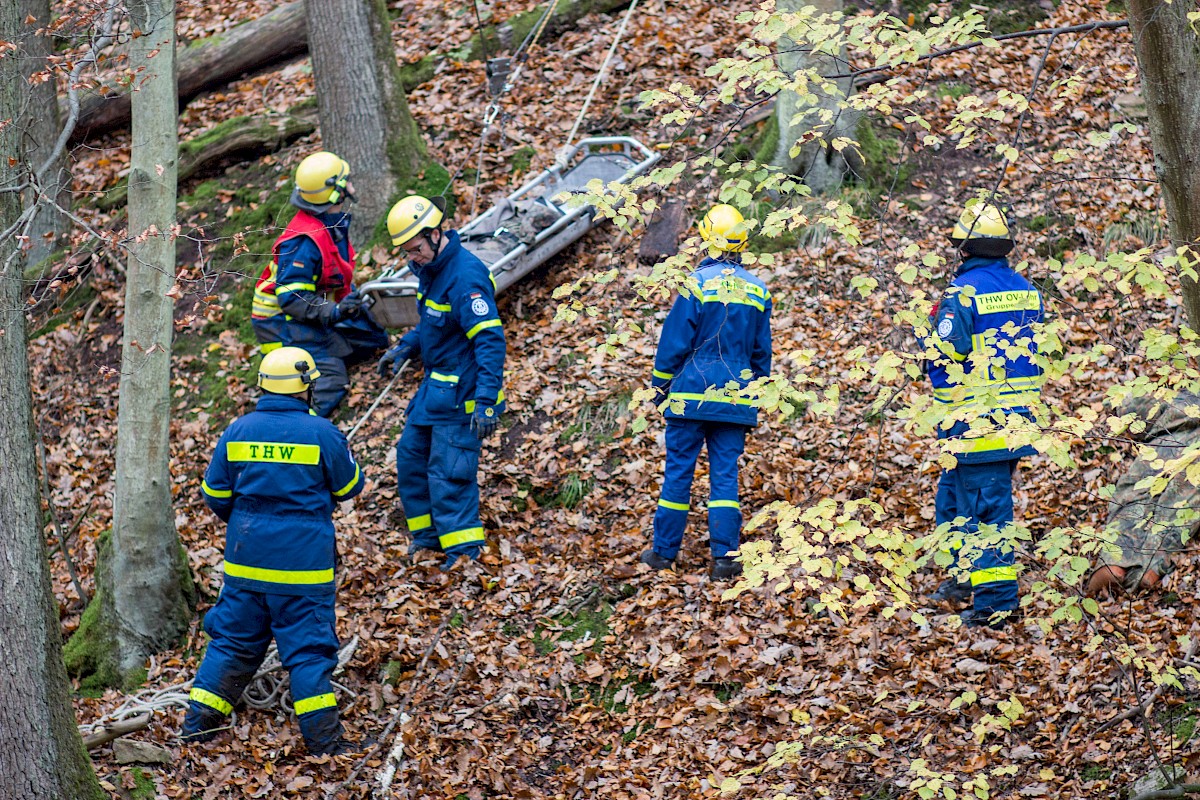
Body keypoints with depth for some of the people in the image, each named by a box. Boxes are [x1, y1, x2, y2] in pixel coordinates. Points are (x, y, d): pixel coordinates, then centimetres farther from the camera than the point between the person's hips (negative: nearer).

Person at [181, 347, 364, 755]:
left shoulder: (239, 430, -1)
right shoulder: (321, 433, -11)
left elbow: (214, 492, 6)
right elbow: (350, 487, 2)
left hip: (246, 559, 3)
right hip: (302, 566, -3)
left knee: (233, 639, 15)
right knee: (308, 647, 4)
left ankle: (198, 724, 16)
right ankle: (323, 740, 7)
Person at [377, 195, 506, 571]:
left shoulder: (465, 276, -24)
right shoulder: (430, 268, 6)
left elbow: (490, 340, -27)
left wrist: (486, 401, -31)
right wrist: (404, 348, 13)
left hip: (460, 392, -10)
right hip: (435, 384, 10)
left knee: (448, 471, -8)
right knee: (411, 455, 16)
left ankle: (464, 551, -1)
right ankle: (429, 535, 28)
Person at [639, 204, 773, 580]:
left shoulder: (698, 282, -9)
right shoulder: (758, 290, 5)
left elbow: (675, 340, -6)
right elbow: (762, 351, 12)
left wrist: (660, 384, 6)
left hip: (692, 395, -3)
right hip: (736, 402, 3)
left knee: (678, 471, 5)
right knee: (725, 474, 4)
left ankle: (665, 551, 11)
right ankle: (725, 555, -4)